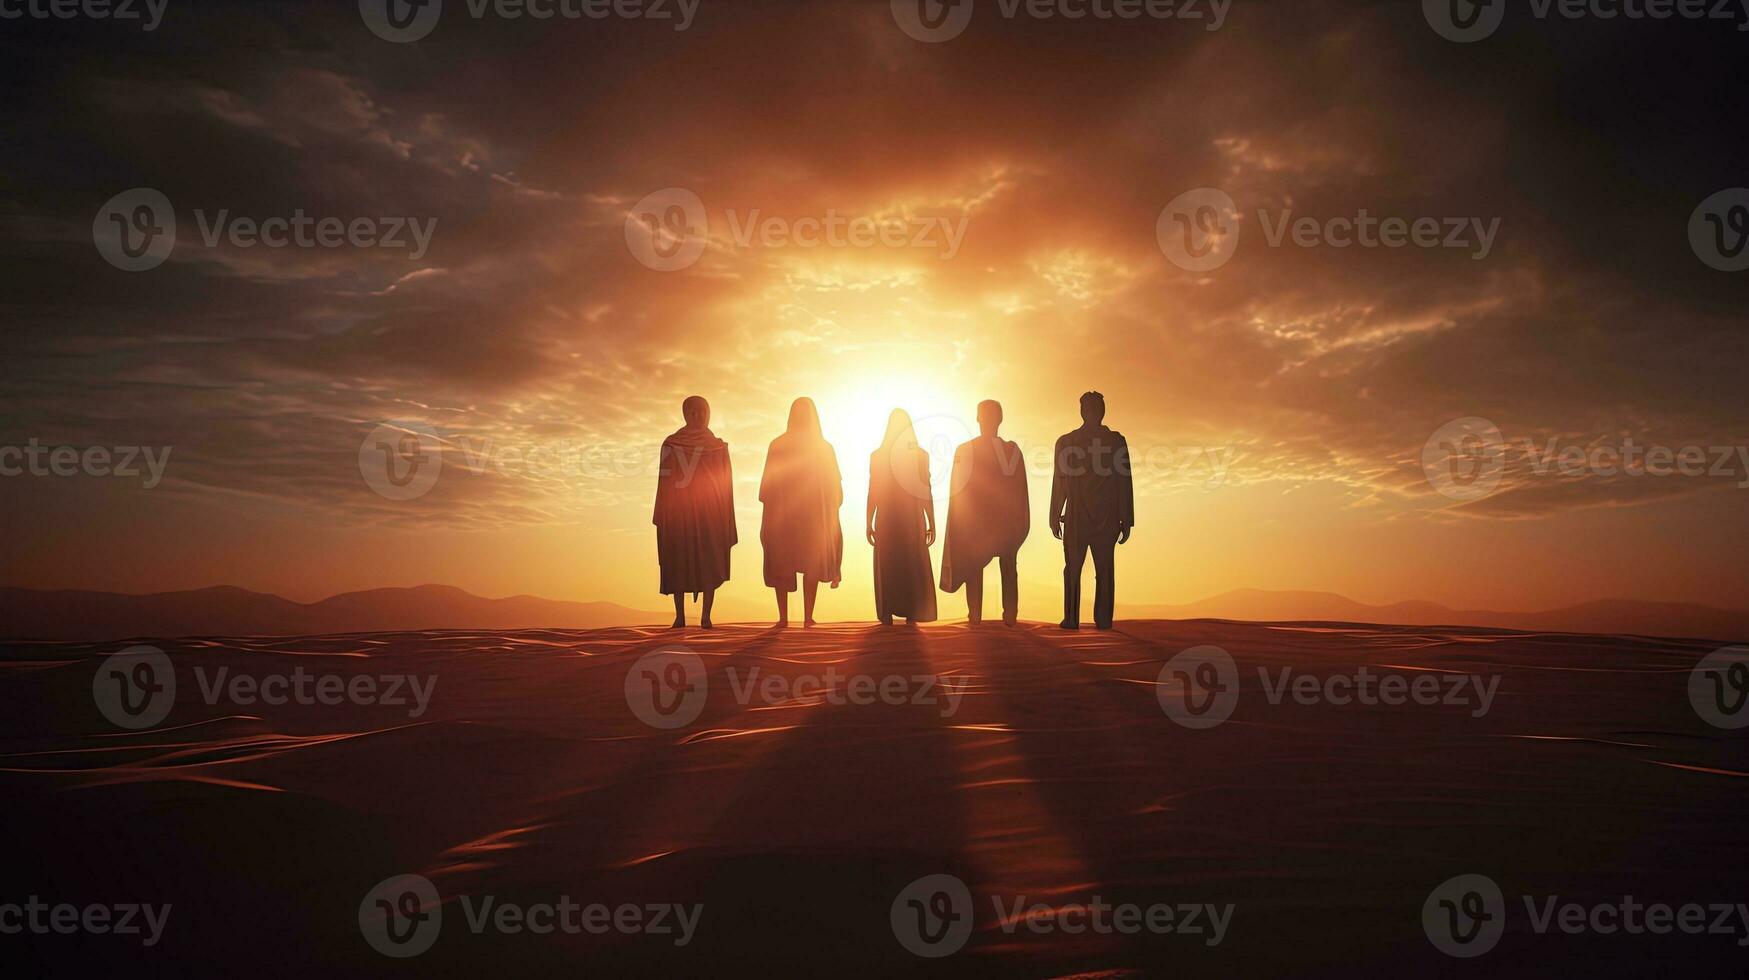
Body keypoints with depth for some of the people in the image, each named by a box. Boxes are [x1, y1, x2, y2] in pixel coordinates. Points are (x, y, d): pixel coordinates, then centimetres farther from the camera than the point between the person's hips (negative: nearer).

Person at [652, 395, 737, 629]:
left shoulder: (670, 444, -4)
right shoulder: (718, 446, -2)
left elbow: (664, 482, -4)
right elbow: (725, 485, 1)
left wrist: (661, 516, 1)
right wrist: (726, 517, 8)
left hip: (677, 511, 0)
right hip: (709, 512, 0)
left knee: (678, 563, 8)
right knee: (709, 564, 7)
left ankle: (680, 616, 2)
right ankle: (706, 616, -2)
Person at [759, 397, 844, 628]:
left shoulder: (777, 446, -5)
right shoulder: (824, 447, -4)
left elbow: (767, 484, -4)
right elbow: (835, 487, -1)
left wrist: (768, 514, 5)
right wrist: (831, 512, 10)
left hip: (782, 514, 0)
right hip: (815, 514, 0)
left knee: (781, 565, 9)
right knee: (812, 565, 10)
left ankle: (783, 617, 4)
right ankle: (808, 617, 4)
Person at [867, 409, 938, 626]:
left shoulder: (877, 456, -3)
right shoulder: (920, 455, -4)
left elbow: (873, 492, -1)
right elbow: (926, 492, -3)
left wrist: (869, 524, 5)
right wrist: (931, 524, 3)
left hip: (886, 520, 0)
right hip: (913, 520, 0)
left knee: (886, 569, 7)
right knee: (913, 568, 6)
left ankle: (887, 618, 6)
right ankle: (911, 617, 2)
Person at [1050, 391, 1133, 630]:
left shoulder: (1066, 442, -3)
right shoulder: (1117, 441, -3)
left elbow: (1060, 483, 0)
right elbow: (1124, 482, -3)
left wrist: (1055, 517, 7)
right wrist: (1126, 520, 3)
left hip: (1076, 519, 0)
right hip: (1108, 518, 1)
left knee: (1072, 570, 6)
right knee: (1104, 571, 6)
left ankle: (1071, 619, 4)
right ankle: (1103, 620, 4)